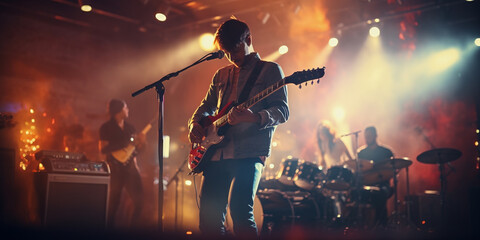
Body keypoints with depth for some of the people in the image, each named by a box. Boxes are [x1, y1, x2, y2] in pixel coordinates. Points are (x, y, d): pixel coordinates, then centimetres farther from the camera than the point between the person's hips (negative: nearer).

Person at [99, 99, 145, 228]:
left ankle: (134, 226, 14)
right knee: (114, 201, -2)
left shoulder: (130, 127, 15)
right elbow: (103, 149, -12)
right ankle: (110, 226, 11)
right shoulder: (107, 128, -3)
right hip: (115, 168, -5)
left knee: (139, 198, 0)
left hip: (130, 166, 6)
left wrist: (140, 142, -2)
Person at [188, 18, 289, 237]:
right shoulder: (221, 75, 22)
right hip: (216, 152, 6)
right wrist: (195, 123, 8)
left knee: (240, 210, -22)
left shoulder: (269, 70, 5)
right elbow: (207, 106, 30)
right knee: (209, 218, 3)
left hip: (249, 152, -6)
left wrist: (255, 118, -25)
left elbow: (282, 111, -4)